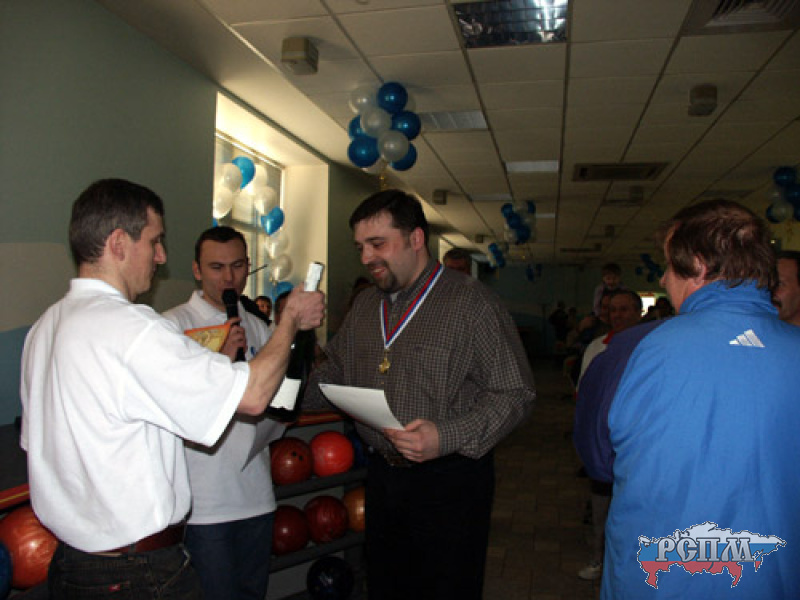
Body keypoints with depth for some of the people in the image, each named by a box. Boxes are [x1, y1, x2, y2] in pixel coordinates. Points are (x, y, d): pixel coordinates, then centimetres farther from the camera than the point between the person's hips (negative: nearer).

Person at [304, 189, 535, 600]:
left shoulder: (472, 302, -12)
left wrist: (447, 437, -26)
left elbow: (514, 392, -15)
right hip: (382, 474, 6)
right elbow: (336, 370, 20)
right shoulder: (364, 306, 9)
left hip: (449, 480, -5)